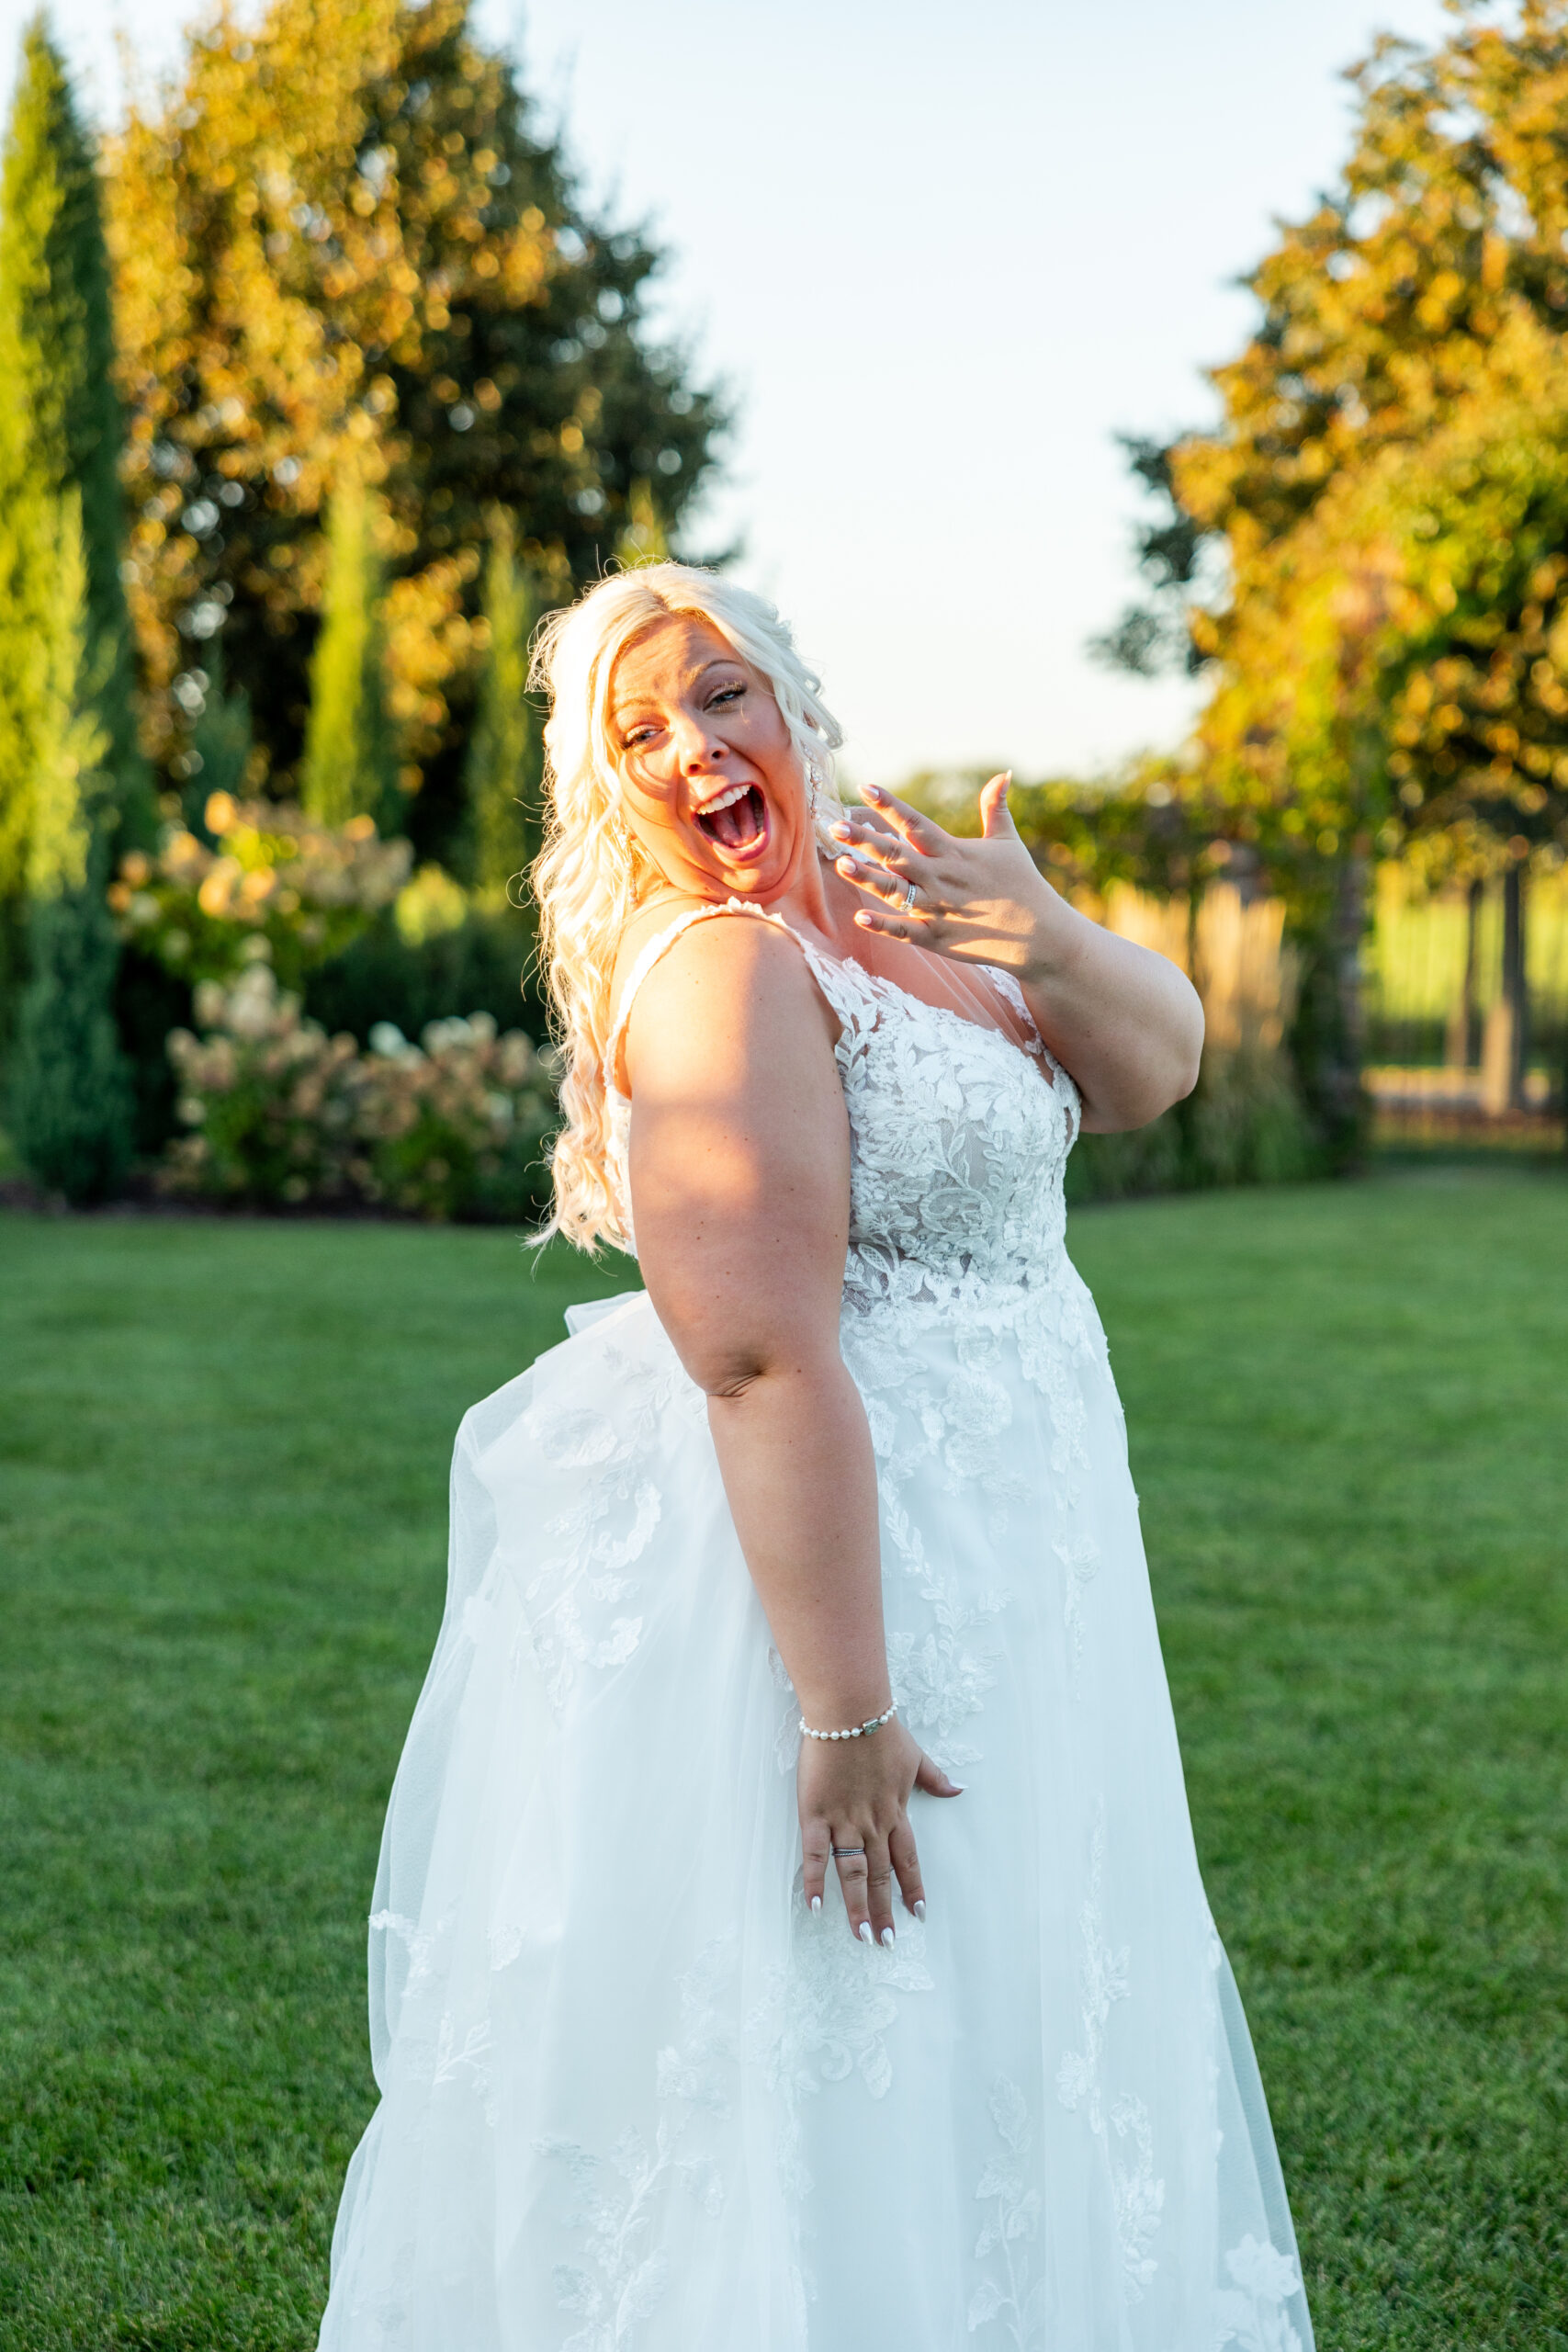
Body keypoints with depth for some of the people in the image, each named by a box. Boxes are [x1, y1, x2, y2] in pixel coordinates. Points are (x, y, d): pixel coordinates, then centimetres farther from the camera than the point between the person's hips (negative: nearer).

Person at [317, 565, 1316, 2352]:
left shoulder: (876, 900, 8)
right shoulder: (722, 965, -19)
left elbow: (1155, 1066, 5)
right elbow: (762, 1354, -27)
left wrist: (1048, 941, -16)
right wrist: (845, 1714, -29)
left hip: (980, 1561, 9)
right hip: (822, 1557, -9)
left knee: (976, 2044, 21)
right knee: (845, 2062, 2)